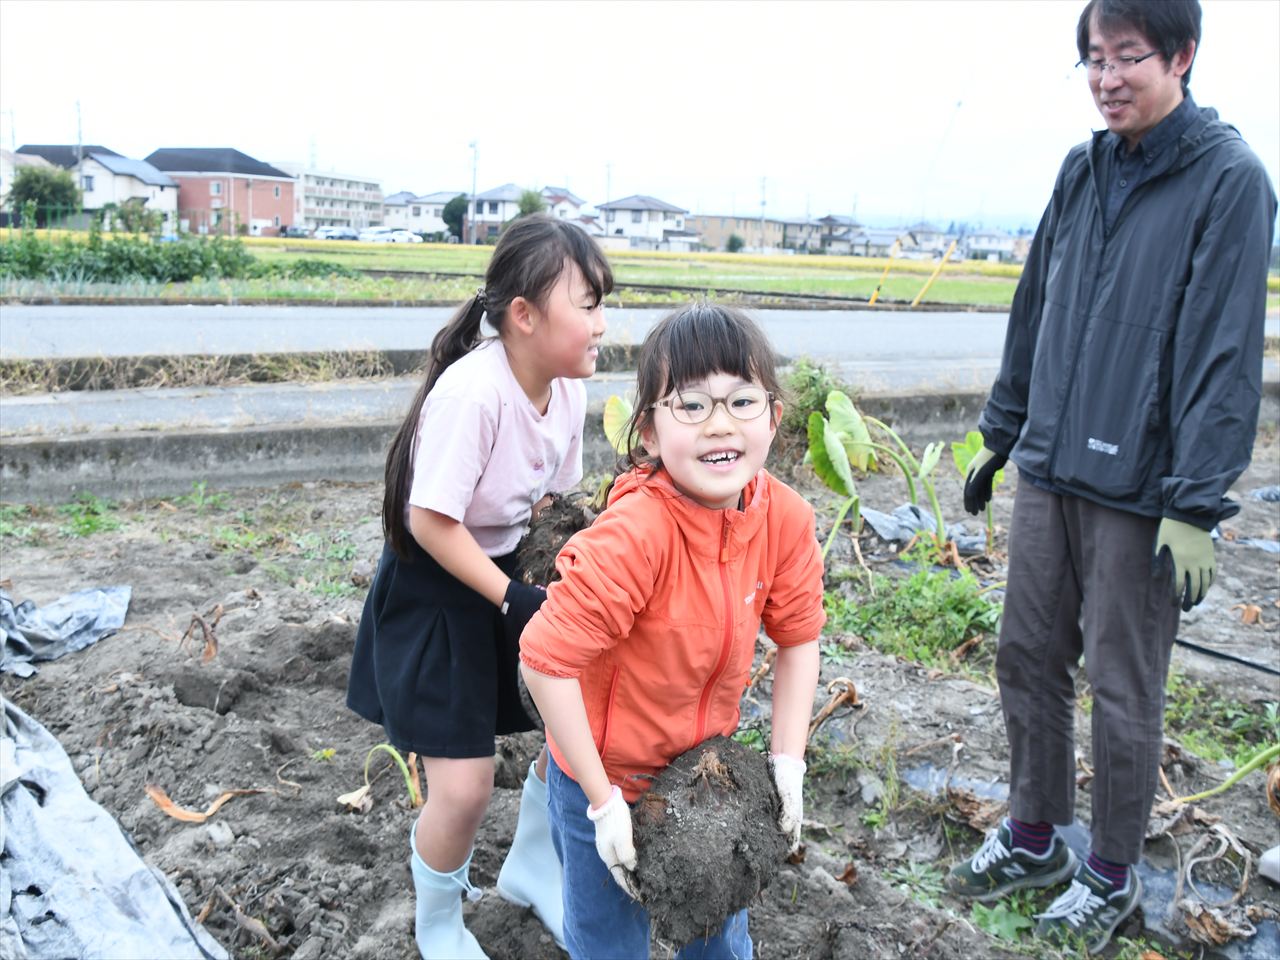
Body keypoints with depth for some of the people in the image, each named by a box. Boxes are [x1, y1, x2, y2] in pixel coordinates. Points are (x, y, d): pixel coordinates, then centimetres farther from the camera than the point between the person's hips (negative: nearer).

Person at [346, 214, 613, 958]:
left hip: (510, 569, 7)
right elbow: (431, 523, -26)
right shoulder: (473, 392, -31)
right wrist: (515, 602, -23)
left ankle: (533, 866, 37)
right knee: (465, 786, -6)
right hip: (433, 589, -7)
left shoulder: (570, 388, -7)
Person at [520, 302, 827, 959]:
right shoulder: (634, 534, -34)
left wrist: (787, 762, -4)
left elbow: (798, 638, -2)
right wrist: (603, 802, -23)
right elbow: (547, 659, -31)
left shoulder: (785, 518, -16)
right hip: (609, 780, -4)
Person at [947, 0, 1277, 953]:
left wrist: (1196, 507, -17)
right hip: (1049, 474, 6)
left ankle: (1112, 874, 28)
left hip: (1137, 491, -6)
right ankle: (1033, 837, 34)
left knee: (1124, 692, 7)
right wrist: (1001, 435, 16)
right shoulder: (1082, 171, 10)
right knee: (1027, 659, 14)